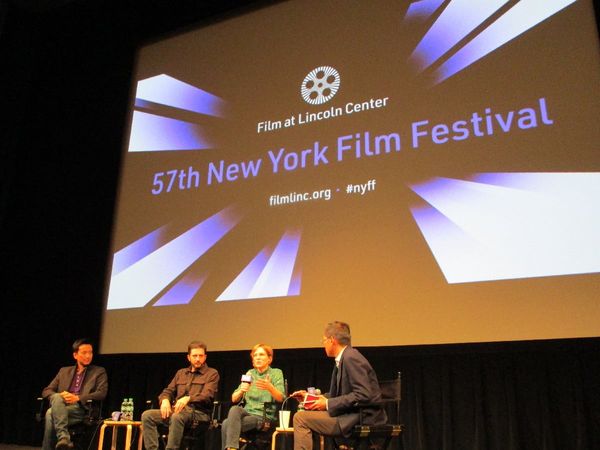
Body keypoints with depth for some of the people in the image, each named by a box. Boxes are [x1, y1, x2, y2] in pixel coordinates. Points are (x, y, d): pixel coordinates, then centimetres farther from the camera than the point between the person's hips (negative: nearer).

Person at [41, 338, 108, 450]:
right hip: (60, 407, 3)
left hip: (81, 410, -3)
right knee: (57, 397, -33)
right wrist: (58, 396, -5)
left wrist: (77, 398, -13)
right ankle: (63, 437, -43)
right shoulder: (64, 371, 24)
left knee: (51, 414, -30)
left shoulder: (99, 372, 14)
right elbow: (46, 391, 19)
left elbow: (102, 393, 0)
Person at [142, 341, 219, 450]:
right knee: (147, 415, -17)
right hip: (176, 410, 6)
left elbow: (207, 396, -8)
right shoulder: (181, 373, 24)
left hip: (198, 412, -6)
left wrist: (188, 398, -26)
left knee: (176, 417, -38)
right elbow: (168, 391, 21)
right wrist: (165, 400, -5)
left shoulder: (212, 373, 6)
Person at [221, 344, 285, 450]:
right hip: (247, 412, 4)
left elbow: (280, 398, -10)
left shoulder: (276, 373, 6)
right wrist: (241, 391, -11)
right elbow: (234, 399, 11)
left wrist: (270, 387, -30)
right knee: (235, 409, -32)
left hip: (265, 416, -4)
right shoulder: (249, 373, 18)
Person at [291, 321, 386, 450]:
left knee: (301, 418, -13)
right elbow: (337, 394, 21)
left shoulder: (351, 358, -16)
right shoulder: (343, 359, 14)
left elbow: (363, 395, -24)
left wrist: (328, 404, -19)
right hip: (353, 415, 10)